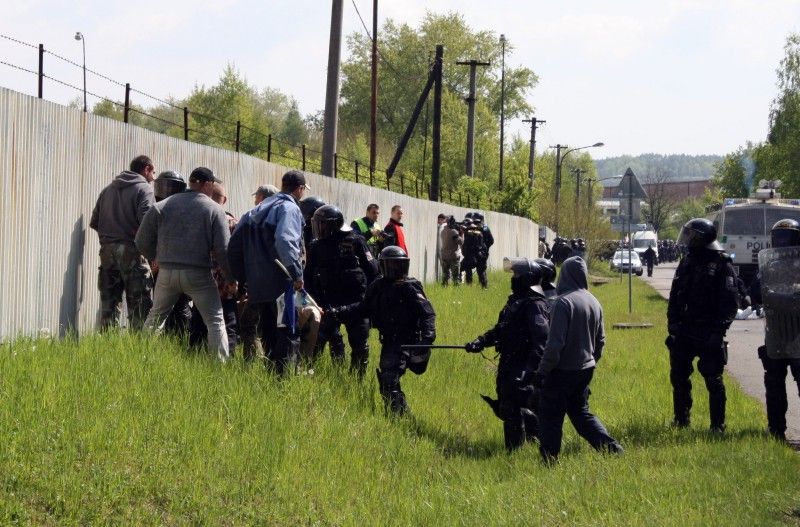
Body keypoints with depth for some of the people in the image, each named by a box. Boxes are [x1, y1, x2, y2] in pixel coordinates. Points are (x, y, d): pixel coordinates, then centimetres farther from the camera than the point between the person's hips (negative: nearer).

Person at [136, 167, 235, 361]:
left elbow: (142, 240, 5)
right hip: (198, 273, -3)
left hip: (166, 272, 3)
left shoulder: (162, 206, 5)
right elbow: (223, 249, -7)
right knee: (215, 321, 3)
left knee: (155, 317, 20)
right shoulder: (214, 210, -2)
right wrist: (231, 278, 4)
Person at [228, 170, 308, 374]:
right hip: (280, 284, -8)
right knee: (289, 334, -5)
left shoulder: (258, 210, 18)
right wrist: (297, 274, -22)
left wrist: (244, 277, 19)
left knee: (269, 334, 15)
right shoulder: (289, 208, -8)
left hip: (257, 285, 8)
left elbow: (234, 244, 17)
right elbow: (284, 241, -25)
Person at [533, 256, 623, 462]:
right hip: (585, 369, 7)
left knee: (550, 418, 5)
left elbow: (555, 343, -21)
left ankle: (550, 461, 8)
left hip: (562, 370, -7)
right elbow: (600, 340, 13)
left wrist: (541, 372, -14)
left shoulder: (563, 302, -19)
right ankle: (611, 447, 8)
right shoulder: (594, 302, 4)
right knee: (581, 412, 20)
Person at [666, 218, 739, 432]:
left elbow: (730, 302, -13)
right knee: (678, 376, 11)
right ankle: (681, 420, 24)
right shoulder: (686, 263, 11)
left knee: (713, 380, -1)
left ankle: (718, 425, 6)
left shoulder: (722, 265, -9)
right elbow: (675, 296, 15)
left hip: (709, 334, -7)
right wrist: (673, 322, 4)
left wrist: (719, 330, -18)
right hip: (684, 332, 7)